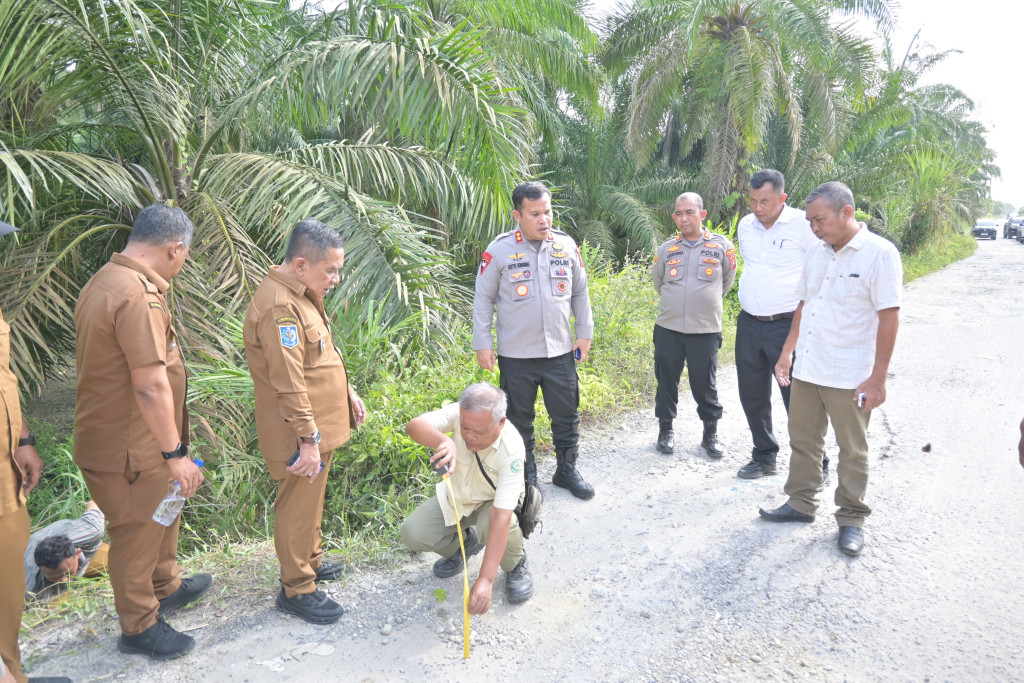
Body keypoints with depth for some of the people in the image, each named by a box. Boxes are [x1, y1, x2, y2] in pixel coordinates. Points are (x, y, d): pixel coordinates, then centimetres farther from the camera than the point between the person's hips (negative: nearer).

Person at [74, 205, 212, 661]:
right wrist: (176, 453, -20)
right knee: (137, 535, 9)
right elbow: (151, 387, -29)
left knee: (161, 516, 27)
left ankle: (165, 587, 47)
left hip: (107, 433, 10)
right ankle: (139, 627, 29)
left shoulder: (104, 282, 7)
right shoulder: (139, 297, -27)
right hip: (129, 450, -10)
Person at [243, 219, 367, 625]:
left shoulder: (302, 296, 10)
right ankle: (297, 589, 18)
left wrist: (347, 393, 17)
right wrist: (308, 439, -25)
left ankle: (310, 560, 40)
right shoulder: (279, 307, -24)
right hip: (300, 435, -10)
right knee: (298, 508, 4)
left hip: (320, 425, 10)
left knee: (311, 501, 23)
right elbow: (289, 383, -27)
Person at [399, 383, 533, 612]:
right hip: (456, 496, 4)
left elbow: (500, 517, -42)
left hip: (492, 500, -3)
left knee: (491, 523, -36)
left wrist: (485, 580, -47)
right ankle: (464, 543, 16)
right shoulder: (460, 413, -28)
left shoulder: (511, 449, -36)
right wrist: (443, 440, -66)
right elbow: (414, 425, -43)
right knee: (412, 534, -15)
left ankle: (515, 566, -1)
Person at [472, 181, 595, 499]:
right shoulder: (499, 250, -8)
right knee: (519, 419, 11)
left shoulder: (567, 246, 1)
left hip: (560, 352, 3)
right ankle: (526, 476, 29)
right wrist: (482, 344, -5)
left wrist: (585, 332, 9)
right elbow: (484, 299, -2)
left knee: (566, 415, 12)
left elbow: (580, 292, 11)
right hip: (516, 356, -2)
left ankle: (567, 470, 31)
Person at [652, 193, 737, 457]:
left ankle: (711, 433, 22)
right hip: (668, 329, 2)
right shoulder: (666, 249, 5)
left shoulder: (722, 246, -1)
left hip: (706, 330, -2)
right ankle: (665, 429, 25)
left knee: (705, 383, 5)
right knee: (666, 380, 8)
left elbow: (727, 281, 13)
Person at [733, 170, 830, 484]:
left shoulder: (803, 225, -10)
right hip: (749, 325, 6)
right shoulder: (745, 226, 8)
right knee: (752, 396, 13)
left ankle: (816, 467, 13)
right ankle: (764, 457, 31)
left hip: (788, 325, -6)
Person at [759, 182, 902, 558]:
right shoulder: (817, 254, 8)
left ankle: (851, 519, 22)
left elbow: (889, 318, -14)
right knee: (803, 441, 14)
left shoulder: (879, 253, -12)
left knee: (852, 451, 8)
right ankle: (801, 503, 30)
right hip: (806, 370, 6)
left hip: (849, 377, -6)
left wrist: (878, 378, -15)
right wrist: (787, 352, 15)